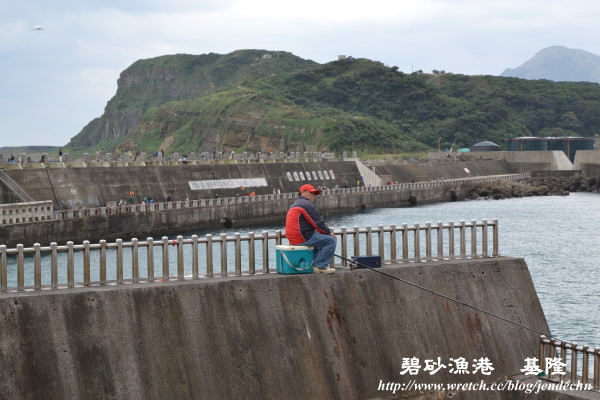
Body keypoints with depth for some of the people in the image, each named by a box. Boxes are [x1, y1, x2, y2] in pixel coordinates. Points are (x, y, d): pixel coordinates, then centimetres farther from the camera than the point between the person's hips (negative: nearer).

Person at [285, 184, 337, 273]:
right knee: (331, 240, -12)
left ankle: (316, 264, 19)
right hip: (303, 238, -11)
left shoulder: (294, 205, 25)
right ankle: (321, 266, -13)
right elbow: (318, 223, -12)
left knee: (320, 239, 31)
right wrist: (329, 232, 3)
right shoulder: (306, 204, -9)